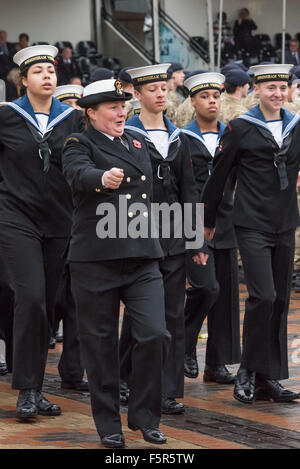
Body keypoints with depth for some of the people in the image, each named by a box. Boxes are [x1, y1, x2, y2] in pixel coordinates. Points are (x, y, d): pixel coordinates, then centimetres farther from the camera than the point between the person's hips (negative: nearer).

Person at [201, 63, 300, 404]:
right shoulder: (240, 128, -5)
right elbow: (218, 174, 1)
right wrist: (208, 220, 6)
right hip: (252, 225, -5)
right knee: (263, 296, -15)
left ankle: (269, 378, 15)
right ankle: (248, 372, 0)